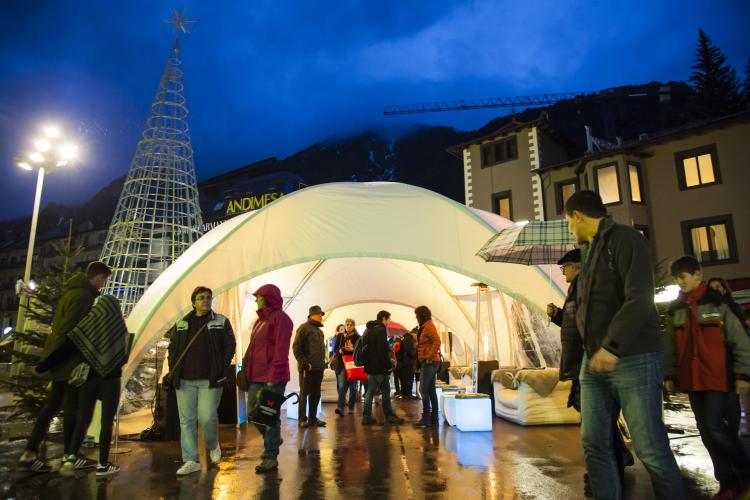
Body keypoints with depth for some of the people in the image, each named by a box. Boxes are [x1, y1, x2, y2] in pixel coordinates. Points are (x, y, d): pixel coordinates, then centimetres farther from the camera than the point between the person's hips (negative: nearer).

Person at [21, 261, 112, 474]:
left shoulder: (73, 291, 15)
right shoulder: (82, 295, -17)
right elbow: (70, 328, -23)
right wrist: (54, 356, -19)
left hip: (63, 358, 10)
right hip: (69, 358, -10)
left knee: (53, 404, 12)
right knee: (72, 405, 0)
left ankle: (30, 453, 15)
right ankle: (69, 454, 9)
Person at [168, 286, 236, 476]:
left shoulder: (221, 322, 3)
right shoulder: (181, 324, 11)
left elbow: (229, 347, 2)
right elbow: (172, 349, 16)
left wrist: (220, 371, -6)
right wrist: (173, 372, 5)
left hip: (210, 380, -3)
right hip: (185, 381, 3)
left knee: (207, 417, -9)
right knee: (186, 421, 5)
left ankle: (213, 446, 22)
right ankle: (191, 461, 15)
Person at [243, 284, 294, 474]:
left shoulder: (280, 318, -10)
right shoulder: (260, 319, 18)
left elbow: (281, 349, -16)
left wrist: (274, 376, -20)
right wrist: (247, 370, 13)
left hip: (273, 377, -9)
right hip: (256, 375, 9)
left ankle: (270, 457, 13)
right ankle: (273, 440, 35)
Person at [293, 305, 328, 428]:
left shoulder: (319, 330, 20)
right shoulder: (304, 327, -5)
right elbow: (296, 347, -11)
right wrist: (303, 361, -17)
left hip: (319, 367, 8)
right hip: (307, 367, -8)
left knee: (316, 394, 11)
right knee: (304, 393, 1)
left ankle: (313, 418, 19)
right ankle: (302, 419, 8)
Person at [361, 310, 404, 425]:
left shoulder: (368, 330, 15)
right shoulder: (381, 330, -15)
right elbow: (382, 351, -20)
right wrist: (390, 364, -11)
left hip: (370, 366, 9)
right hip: (379, 367, -9)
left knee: (370, 391, 9)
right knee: (385, 391, 1)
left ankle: (366, 416, 9)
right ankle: (389, 416, 8)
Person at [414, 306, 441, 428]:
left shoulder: (429, 326, -12)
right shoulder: (426, 326, 18)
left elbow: (437, 341, -24)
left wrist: (429, 357, -24)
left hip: (429, 362, -10)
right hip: (430, 363, 10)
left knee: (423, 390, -8)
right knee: (431, 390, 10)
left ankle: (426, 419, -5)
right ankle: (433, 418, 15)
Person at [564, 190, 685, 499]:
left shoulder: (625, 239, -7)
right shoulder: (588, 252, 18)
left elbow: (640, 298, -20)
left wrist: (612, 346, -28)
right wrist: (592, 351, 15)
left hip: (633, 359, -8)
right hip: (595, 361, 8)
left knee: (651, 450, -1)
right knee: (594, 444, 7)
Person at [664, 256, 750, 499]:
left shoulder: (717, 303, -4)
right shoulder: (675, 310, 8)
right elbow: (669, 347, 11)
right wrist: (669, 375, 8)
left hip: (718, 377, -5)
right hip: (691, 379, 5)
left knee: (714, 425, -12)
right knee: (706, 431, 8)